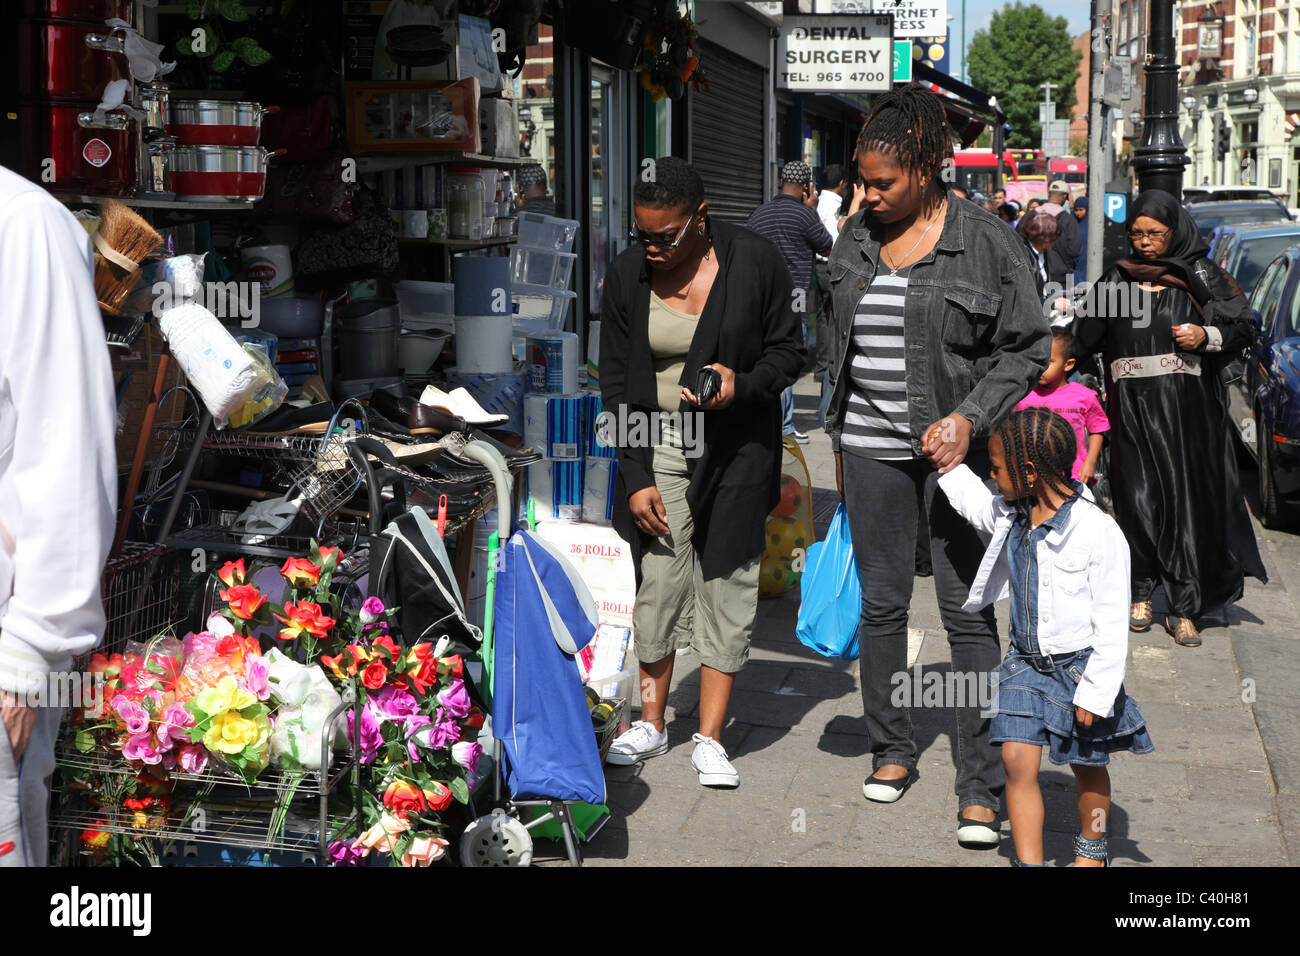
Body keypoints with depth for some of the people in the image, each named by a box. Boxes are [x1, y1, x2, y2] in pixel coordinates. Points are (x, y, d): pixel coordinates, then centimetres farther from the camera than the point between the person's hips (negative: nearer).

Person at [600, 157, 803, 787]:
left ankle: (709, 737, 8)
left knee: (726, 583, 0)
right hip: (656, 450, 1)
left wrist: (743, 385, -19)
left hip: (735, 449, -1)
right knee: (658, 581, -1)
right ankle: (651, 723, 15)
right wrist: (635, 477, -4)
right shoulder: (627, 274, -1)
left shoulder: (755, 262, -7)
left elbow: (787, 351, 3)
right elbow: (616, 382, 2)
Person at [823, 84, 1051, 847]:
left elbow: (1028, 346, -4)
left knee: (969, 611, -3)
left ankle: (982, 786, 3)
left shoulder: (985, 240, -7)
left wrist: (968, 419, -16)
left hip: (956, 448, -5)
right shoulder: (857, 239, 9)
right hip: (872, 447, 5)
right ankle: (892, 749, 27)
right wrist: (839, 445, 19)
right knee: (882, 602, 11)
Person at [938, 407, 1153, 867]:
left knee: (1088, 765, 14)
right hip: (1026, 662, 5)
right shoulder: (1010, 517, -2)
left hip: (1079, 666, -5)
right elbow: (974, 501, 25)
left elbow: (1112, 623, -19)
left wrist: (1096, 693, -18)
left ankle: (1091, 848, 38)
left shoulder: (1099, 532, -23)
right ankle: (1029, 862, 2)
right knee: (1017, 759, -7)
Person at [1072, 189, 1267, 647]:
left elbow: (1246, 326, 7)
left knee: (1188, 499, -4)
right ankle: (1142, 592, 13)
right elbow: (1085, 341, 14)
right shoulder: (1116, 280, 11)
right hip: (1133, 410, 1)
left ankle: (1183, 609, 0)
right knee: (1138, 498, -5)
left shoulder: (1199, 276, 6)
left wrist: (1207, 336, -9)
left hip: (1187, 408, -1)